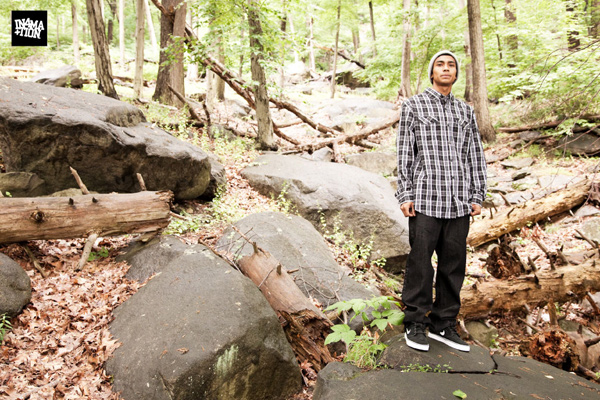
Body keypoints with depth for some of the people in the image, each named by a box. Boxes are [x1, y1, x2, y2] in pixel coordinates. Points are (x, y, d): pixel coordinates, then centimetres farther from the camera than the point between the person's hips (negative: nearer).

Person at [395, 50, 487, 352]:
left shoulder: (466, 111, 17)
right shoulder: (413, 106, 7)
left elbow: (475, 155, 15)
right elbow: (404, 153, 1)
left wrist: (477, 196, 7)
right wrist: (404, 195, -6)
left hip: (459, 202, 4)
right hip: (425, 200, -4)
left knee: (454, 264, 6)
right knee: (420, 263, -1)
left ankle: (443, 324, 19)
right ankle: (415, 323, 12)